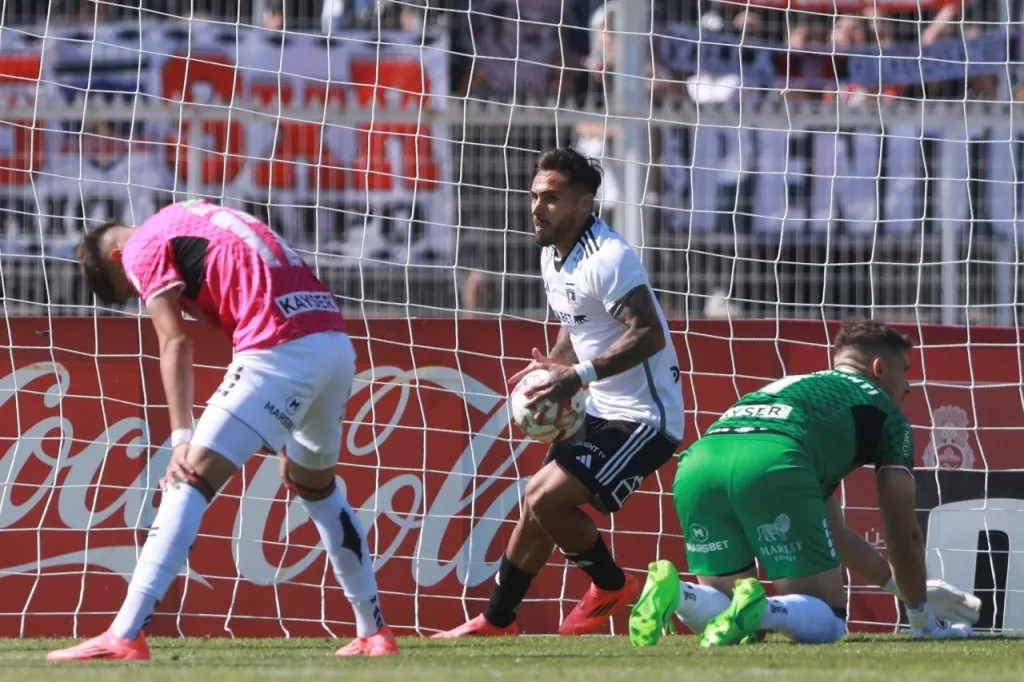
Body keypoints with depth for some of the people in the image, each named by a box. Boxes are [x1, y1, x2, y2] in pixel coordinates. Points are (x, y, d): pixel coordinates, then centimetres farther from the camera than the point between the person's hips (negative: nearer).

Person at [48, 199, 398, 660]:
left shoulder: (142, 248, 7)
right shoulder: (196, 219, 31)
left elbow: (175, 343, -5)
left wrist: (182, 439, -11)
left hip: (281, 350, -8)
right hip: (337, 341, 8)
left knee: (191, 480, -9)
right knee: (316, 486, 27)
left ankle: (125, 636, -18)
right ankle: (374, 634, 32)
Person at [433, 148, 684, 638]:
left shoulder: (607, 259, -22)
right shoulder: (553, 254, 9)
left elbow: (650, 335, -30)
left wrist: (579, 376, -32)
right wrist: (550, 366, 5)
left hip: (644, 418, -10)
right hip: (602, 411, 10)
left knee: (546, 497, -18)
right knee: (538, 506, 13)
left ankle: (612, 587, 4)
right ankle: (497, 621, 28)